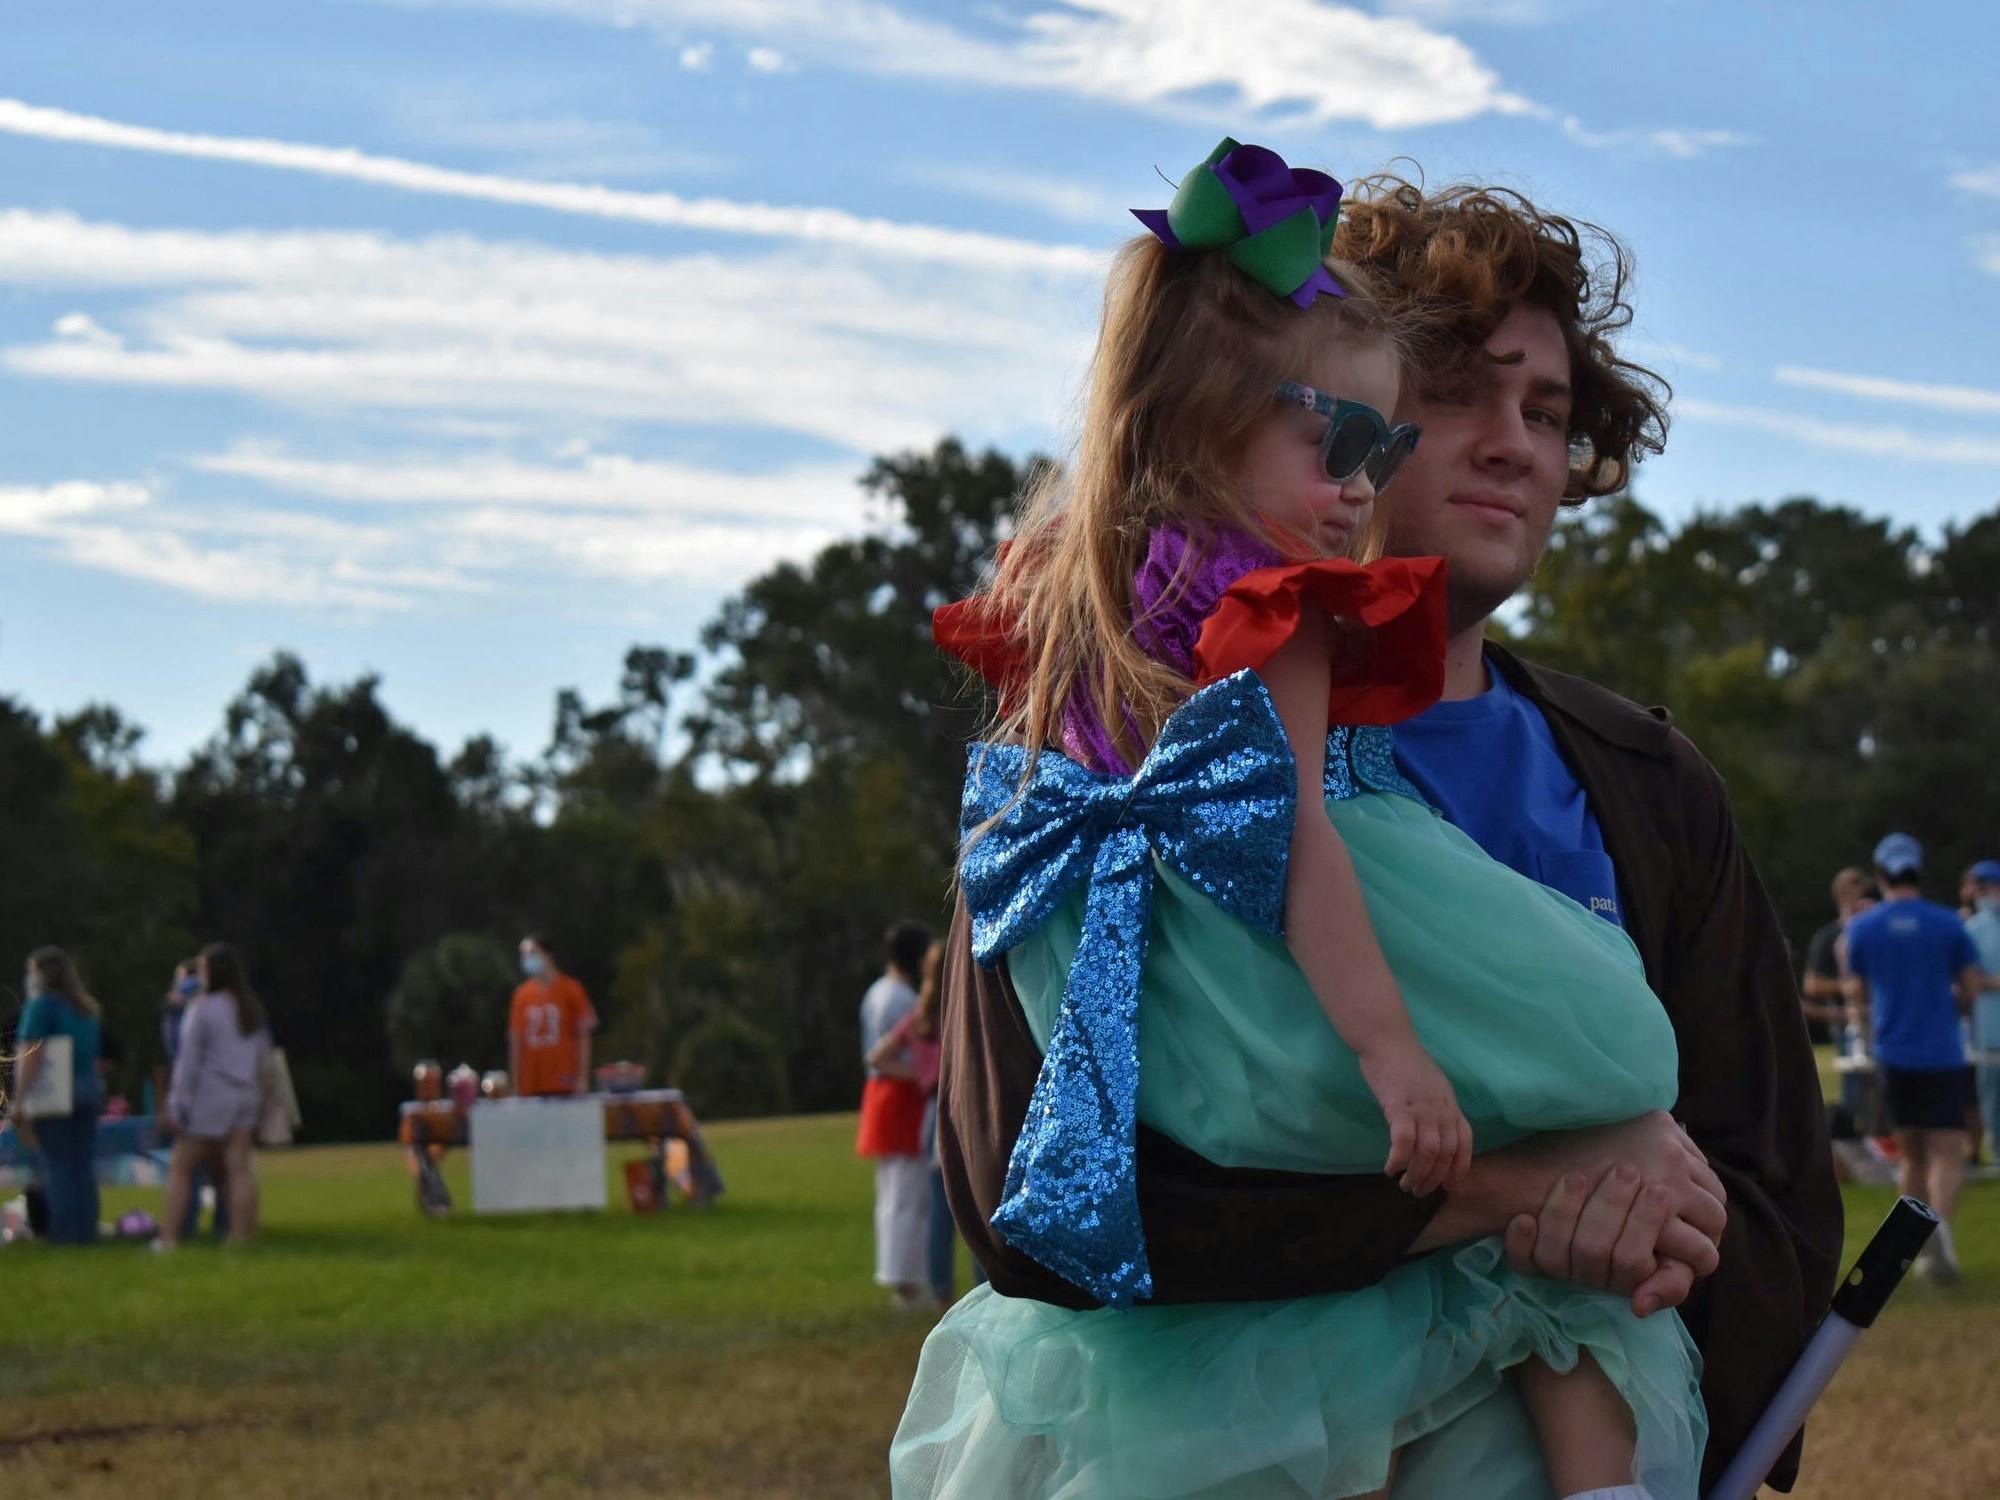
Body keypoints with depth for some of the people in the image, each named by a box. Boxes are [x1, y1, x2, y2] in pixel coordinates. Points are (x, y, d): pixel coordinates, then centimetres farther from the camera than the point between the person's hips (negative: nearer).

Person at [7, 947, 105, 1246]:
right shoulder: (87, 1008, 15)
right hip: (88, 1091, 6)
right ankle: (86, 1229, 7)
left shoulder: (41, 1004, -7)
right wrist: (92, 1091, 15)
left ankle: (64, 1230, -3)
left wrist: (19, 1099, -15)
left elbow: (31, 1056, -14)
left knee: (57, 1165, -2)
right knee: (83, 1164, 8)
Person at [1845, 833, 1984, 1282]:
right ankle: (1940, 1224, -30)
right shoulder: (1948, 924, -2)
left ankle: (1921, 1249, 16)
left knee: (1910, 1154, 15)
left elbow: (1858, 998, 10)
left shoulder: (1861, 929, 2)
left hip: (1893, 1055, 2)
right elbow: (1972, 990, 3)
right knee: (1947, 1153, -3)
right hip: (1943, 1055, -2)